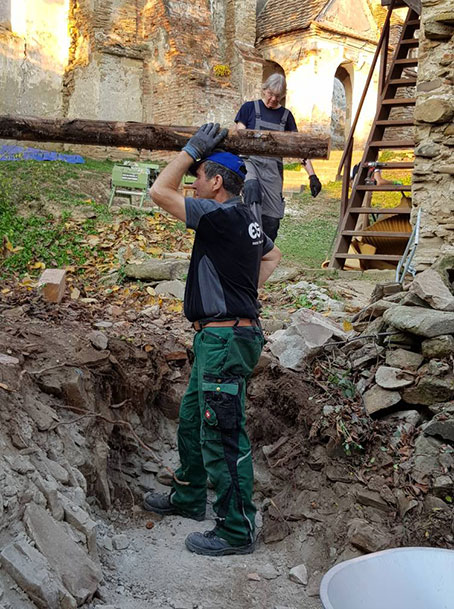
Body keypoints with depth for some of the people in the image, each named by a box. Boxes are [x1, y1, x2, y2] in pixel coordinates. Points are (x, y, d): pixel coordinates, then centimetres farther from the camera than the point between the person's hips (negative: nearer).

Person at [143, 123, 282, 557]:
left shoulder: (220, 216, -17)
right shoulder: (245, 221, 13)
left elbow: (160, 191, -16)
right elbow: (273, 255, 31)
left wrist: (193, 148, -6)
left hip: (225, 339, -11)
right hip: (217, 339, 11)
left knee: (222, 438, -4)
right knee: (192, 419, 22)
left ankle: (236, 530, 7)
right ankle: (187, 498, 39)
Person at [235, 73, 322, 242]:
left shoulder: (285, 115, 14)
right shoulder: (249, 108, 8)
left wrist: (312, 175, 3)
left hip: (273, 167, 3)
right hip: (250, 161, -3)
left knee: (272, 218, -3)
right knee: (251, 187, -37)